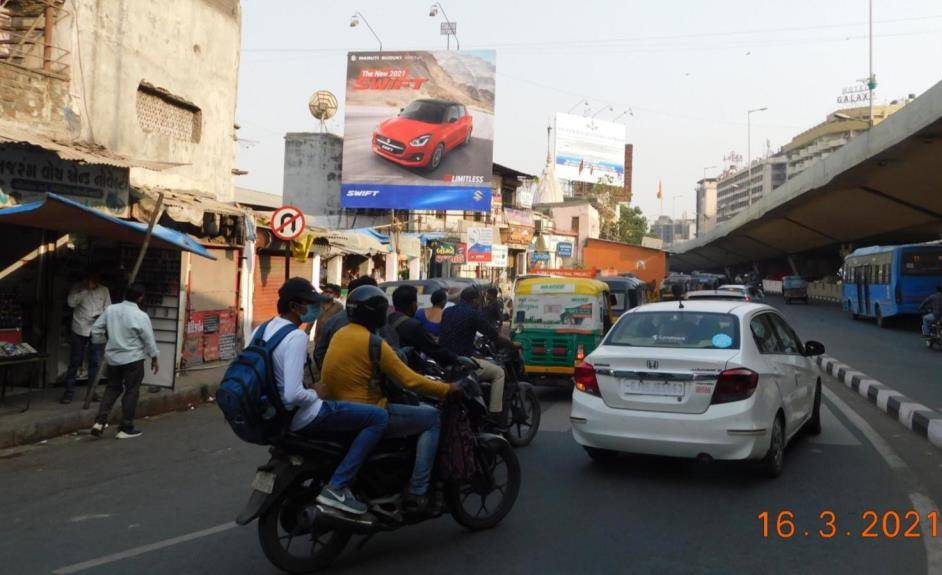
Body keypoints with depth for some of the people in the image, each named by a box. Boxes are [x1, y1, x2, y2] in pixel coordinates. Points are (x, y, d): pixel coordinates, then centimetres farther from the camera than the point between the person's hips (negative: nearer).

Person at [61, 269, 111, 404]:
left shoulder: (104, 290, 4)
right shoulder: (77, 288, -1)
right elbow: (71, 302, -14)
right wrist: (86, 290, -18)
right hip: (79, 331, -2)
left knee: (95, 362, 6)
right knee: (75, 362, 3)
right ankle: (69, 391, 10)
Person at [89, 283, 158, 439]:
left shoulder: (110, 309, -1)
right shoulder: (141, 316, -16)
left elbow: (96, 329, 6)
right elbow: (149, 340, -9)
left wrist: (105, 340, 22)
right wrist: (154, 358, 3)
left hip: (113, 357, 5)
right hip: (133, 359, -5)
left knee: (112, 388, 18)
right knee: (131, 392, 5)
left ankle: (100, 422, 7)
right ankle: (126, 429, 9)